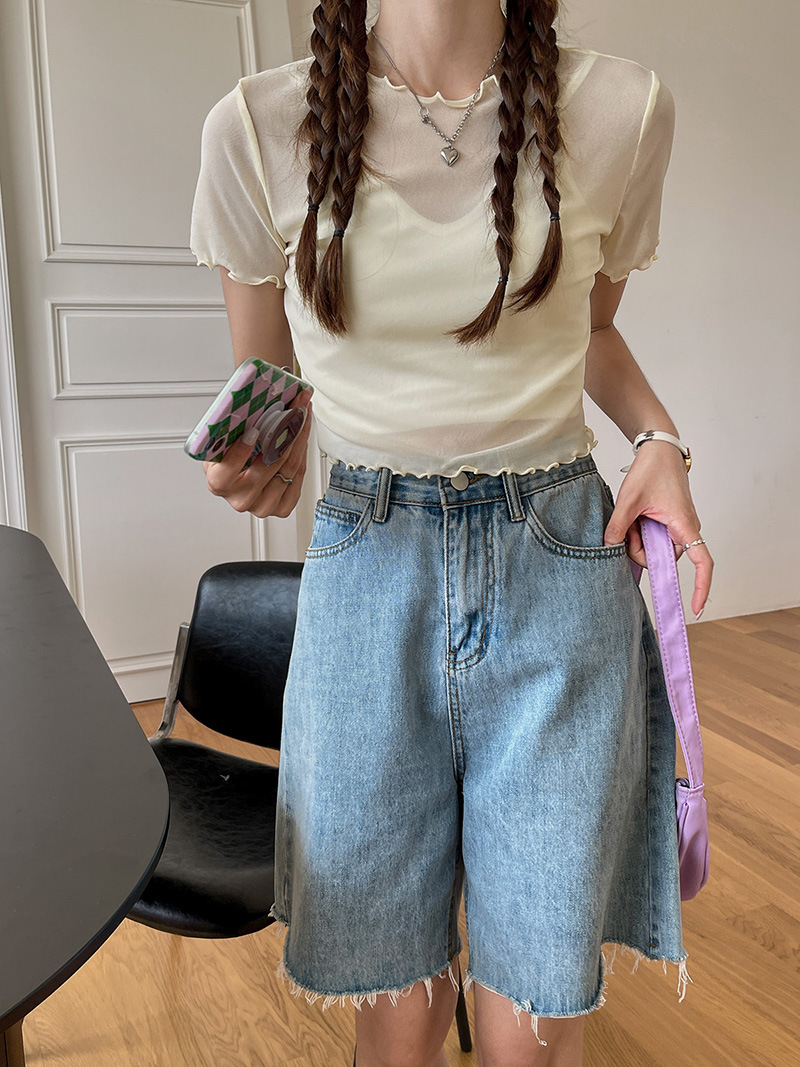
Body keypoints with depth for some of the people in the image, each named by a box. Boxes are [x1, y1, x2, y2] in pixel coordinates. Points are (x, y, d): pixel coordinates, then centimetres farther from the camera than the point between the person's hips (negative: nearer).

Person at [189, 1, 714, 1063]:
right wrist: (267, 452, -11)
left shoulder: (623, 109, 0)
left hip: (561, 562, 1)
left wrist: (659, 440, -2)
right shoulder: (258, 127, -2)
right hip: (366, 570, 0)